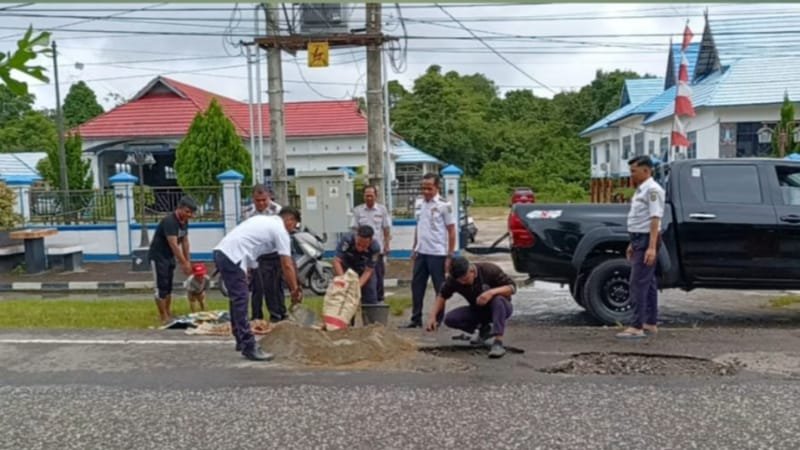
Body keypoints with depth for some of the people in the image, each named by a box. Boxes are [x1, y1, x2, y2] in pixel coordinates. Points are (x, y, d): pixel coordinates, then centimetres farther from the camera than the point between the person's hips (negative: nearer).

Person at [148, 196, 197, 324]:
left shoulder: (185, 221, 0)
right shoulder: (169, 221, -27)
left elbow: (185, 242, 6)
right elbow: (174, 245, -31)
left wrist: (187, 261, 5)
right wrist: (184, 263, -31)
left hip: (169, 256, 9)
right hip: (157, 256, -9)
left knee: (168, 287, 13)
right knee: (161, 287, -6)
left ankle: (168, 315, 21)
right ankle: (164, 318, 0)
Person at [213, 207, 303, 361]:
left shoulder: (264, 220, 24)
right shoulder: (280, 231, -1)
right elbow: (287, 265, -4)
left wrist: (244, 272, 23)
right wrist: (295, 290, 2)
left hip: (221, 251, 10)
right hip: (232, 257, -10)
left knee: (237, 301, 18)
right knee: (240, 303, -8)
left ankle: (242, 341, 27)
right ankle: (249, 347, -5)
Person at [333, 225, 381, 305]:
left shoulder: (375, 248, -31)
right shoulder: (347, 240, -36)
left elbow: (368, 271, -26)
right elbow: (336, 261, -35)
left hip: (363, 270, 1)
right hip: (346, 269, -1)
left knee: (370, 301, -2)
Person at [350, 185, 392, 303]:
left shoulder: (382, 209, 2)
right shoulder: (357, 210, 2)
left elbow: (386, 229, 4)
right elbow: (354, 229, 3)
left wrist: (387, 245, -1)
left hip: (378, 248, 0)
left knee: (379, 275, 7)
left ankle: (379, 298, 18)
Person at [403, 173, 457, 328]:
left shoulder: (444, 205, -9)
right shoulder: (419, 204, 8)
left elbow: (451, 231, -8)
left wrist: (450, 256, -10)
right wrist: (414, 248, 14)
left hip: (437, 254, -6)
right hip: (421, 253, 6)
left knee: (440, 288, 4)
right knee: (417, 286, 10)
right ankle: (416, 319, 21)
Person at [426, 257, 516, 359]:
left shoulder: (490, 270, -25)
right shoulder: (453, 279, -16)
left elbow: (512, 287, -22)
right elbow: (442, 296, -3)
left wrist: (492, 292, -39)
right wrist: (433, 316, -16)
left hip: (500, 308, -3)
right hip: (478, 310, 4)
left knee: (498, 299, -38)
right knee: (450, 319, -19)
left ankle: (498, 342, -37)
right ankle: (484, 329, 2)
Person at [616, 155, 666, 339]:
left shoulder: (652, 190, -15)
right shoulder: (641, 189, 15)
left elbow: (655, 219, -22)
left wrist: (651, 247, -27)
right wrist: (633, 243, 21)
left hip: (647, 240, -10)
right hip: (639, 240, 10)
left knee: (638, 283, -11)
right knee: (648, 282, 13)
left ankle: (637, 327, -10)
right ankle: (650, 324, 21)